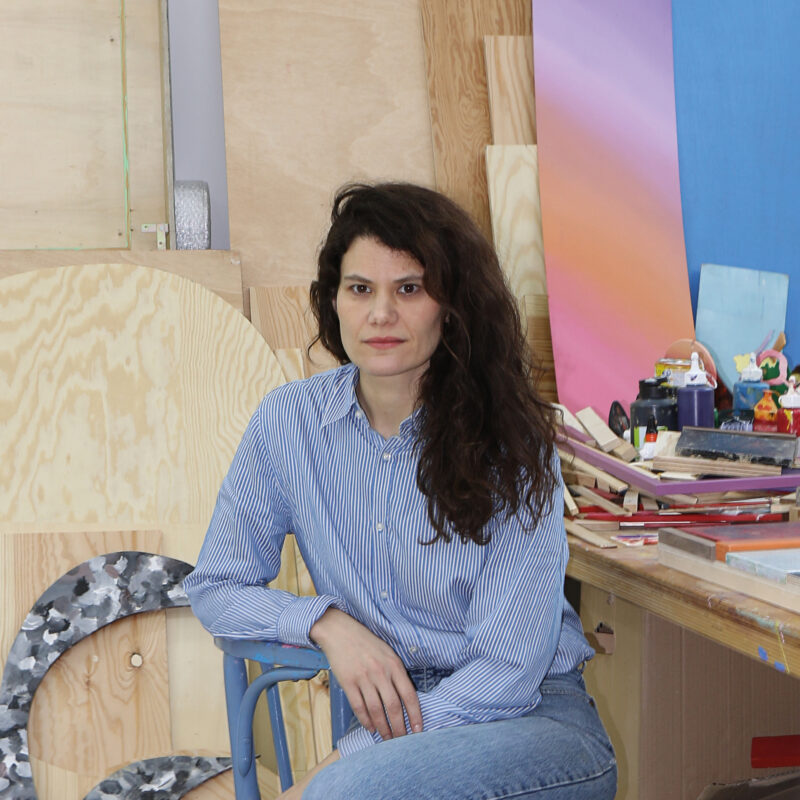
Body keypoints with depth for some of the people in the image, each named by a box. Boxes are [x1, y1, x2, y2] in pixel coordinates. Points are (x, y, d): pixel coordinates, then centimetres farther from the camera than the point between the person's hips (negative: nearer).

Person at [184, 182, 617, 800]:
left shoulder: (510, 439, -10)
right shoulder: (288, 423, -1)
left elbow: (507, 671, -14)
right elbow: (215, 588, 9)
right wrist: (328, 621, -11)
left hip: (536, 719, -3)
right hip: (388, 717, 3)